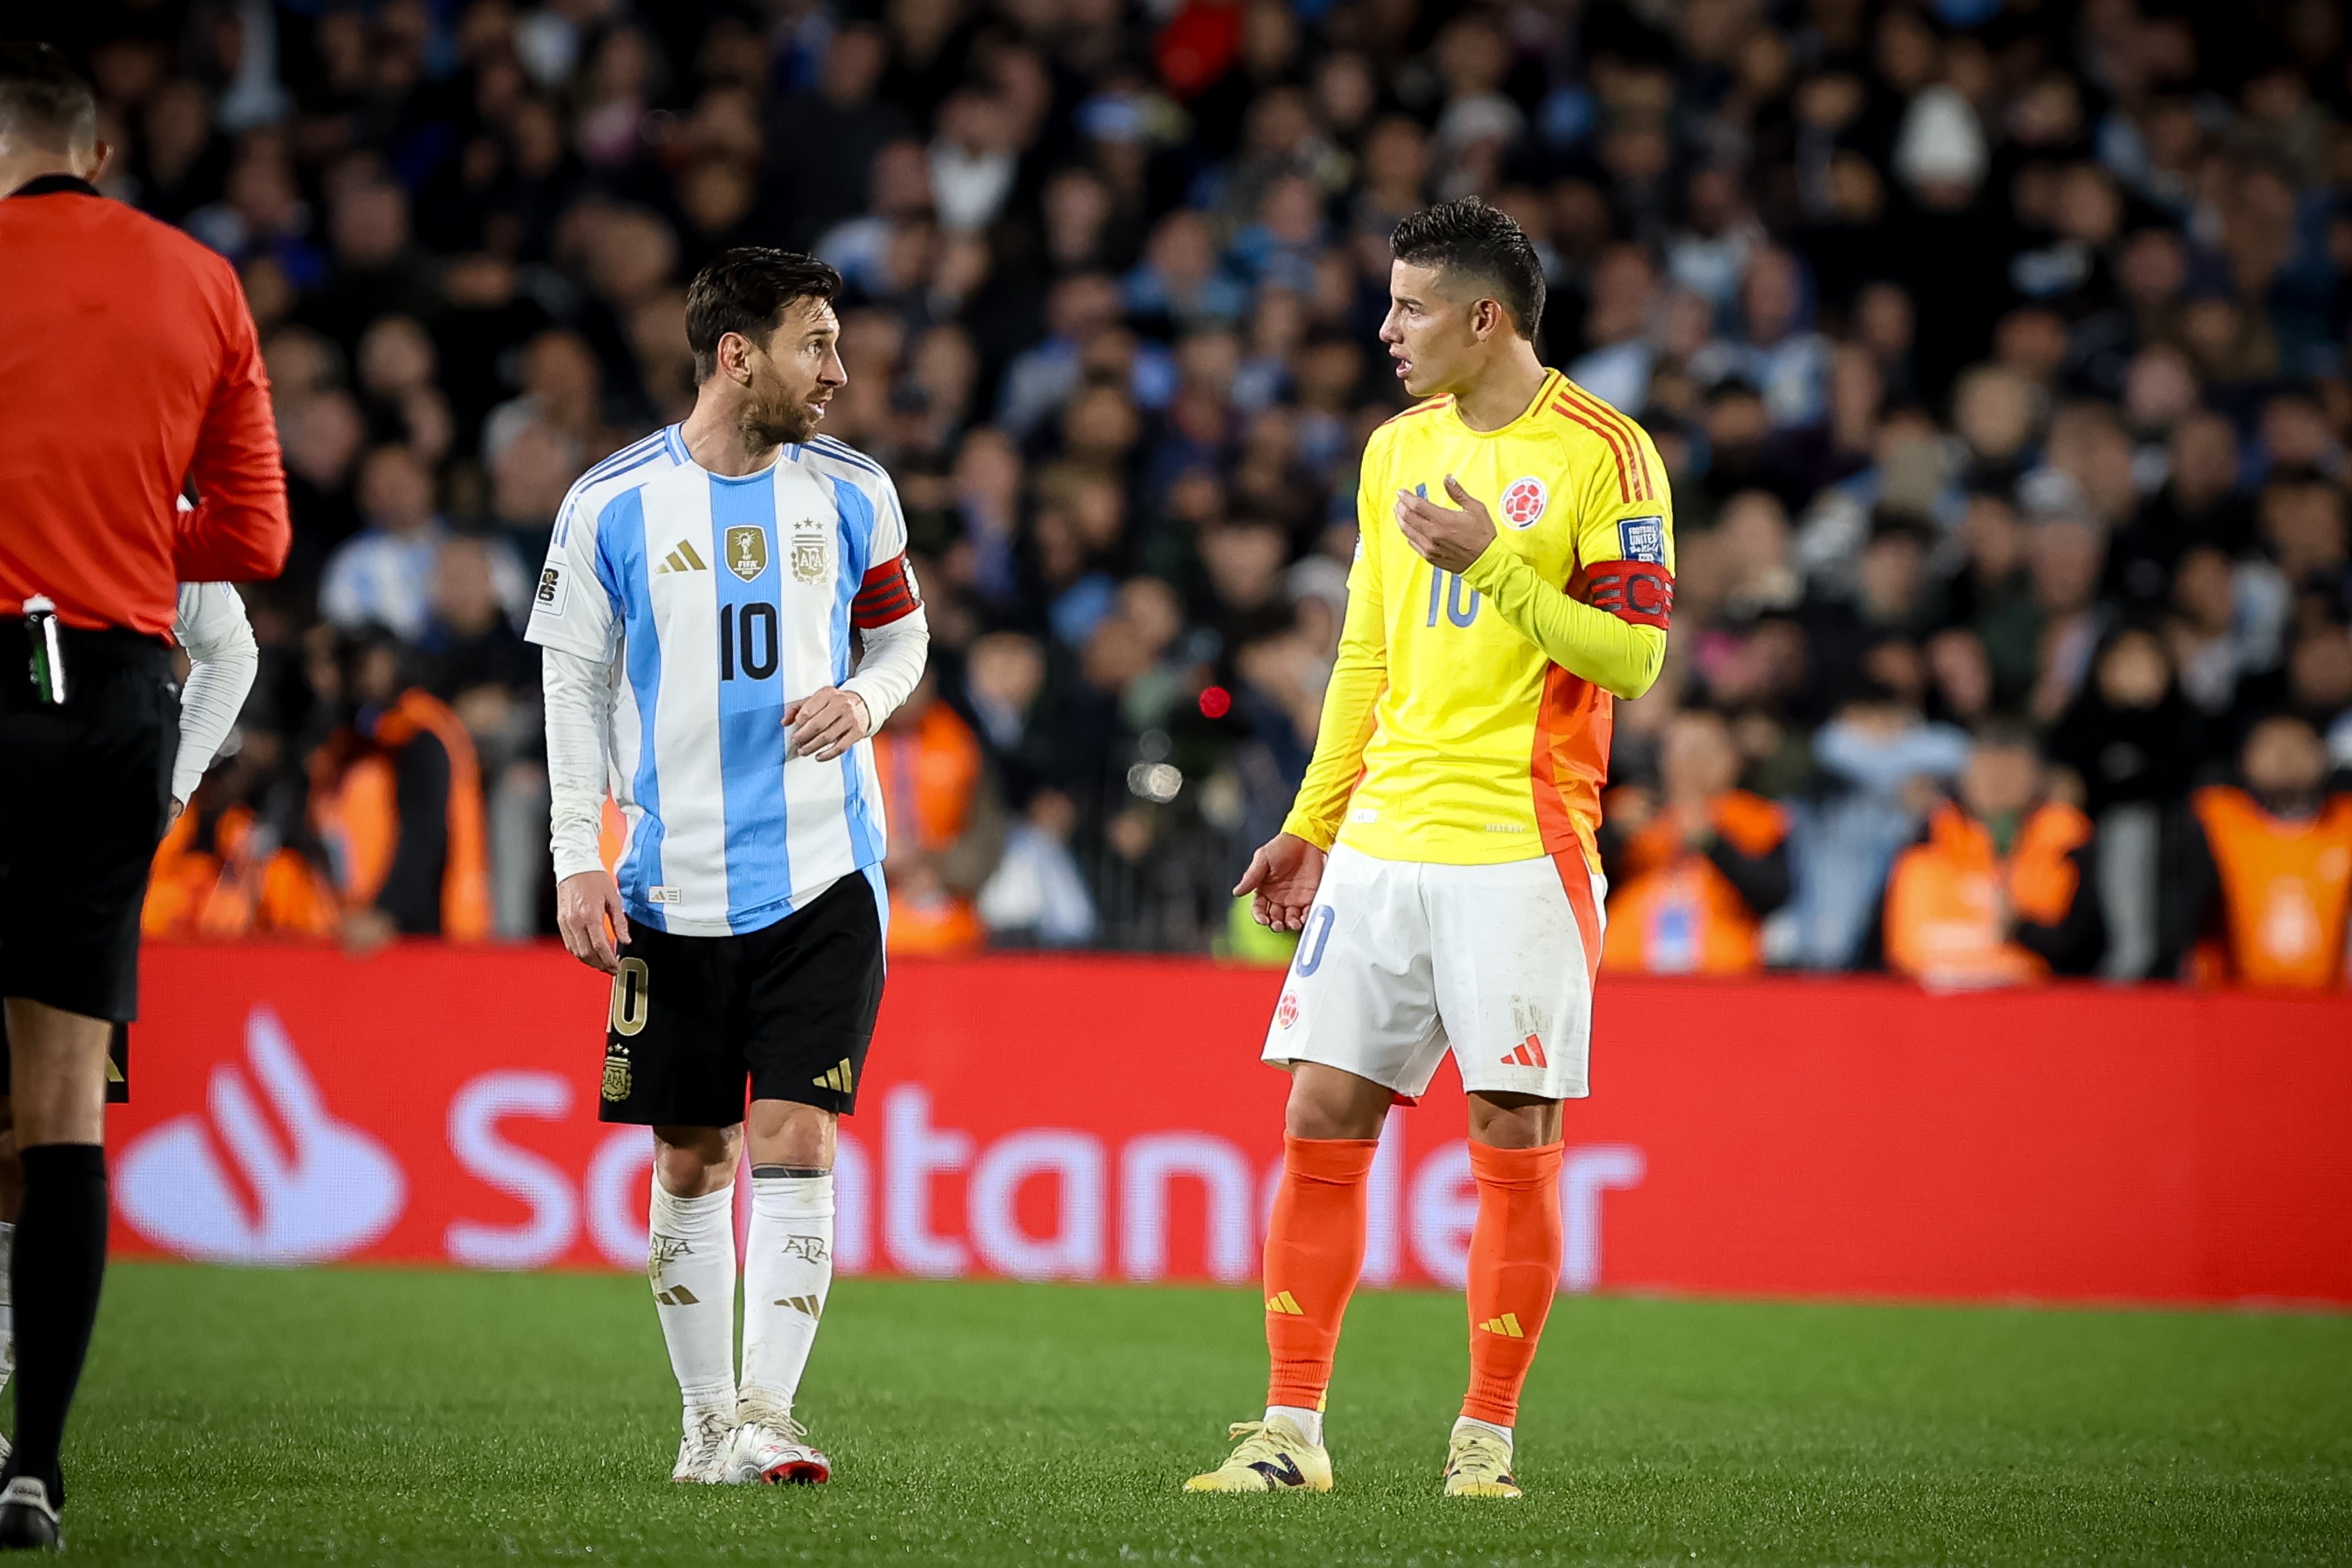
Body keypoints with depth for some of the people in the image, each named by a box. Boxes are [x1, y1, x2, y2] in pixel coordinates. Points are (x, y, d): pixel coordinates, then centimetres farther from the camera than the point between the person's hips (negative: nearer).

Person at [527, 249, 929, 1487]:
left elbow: (901, 631, 18)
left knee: (794, 1140, -10)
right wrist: (578, 857, -2)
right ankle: (707, 1421, 16)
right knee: (690, 1159, 5)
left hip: (820, 873, 0)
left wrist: (865, 699, -5)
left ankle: (767, 1416, -9)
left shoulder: (850, 492, 4)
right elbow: (575, 687, 4)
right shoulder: (611, 504, -2)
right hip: (675, 887, 0)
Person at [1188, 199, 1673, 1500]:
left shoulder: (1601, 454, -5)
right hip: (1380, 841, 6)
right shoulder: (1397, 449, 14)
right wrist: (1310, 826, 19)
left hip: (1522, 852, -6)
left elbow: (1635, 657, -11)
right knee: (1322, 1120, 1)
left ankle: (1486, 1439, 5)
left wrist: (1490, 563, -17)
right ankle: (1291, 1432, 6)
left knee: (1515, 1141, -3)